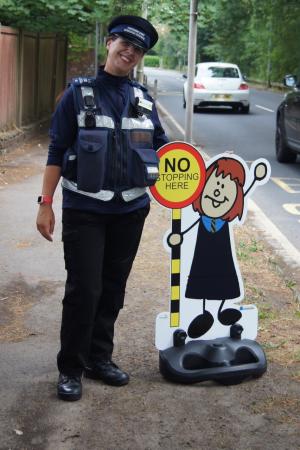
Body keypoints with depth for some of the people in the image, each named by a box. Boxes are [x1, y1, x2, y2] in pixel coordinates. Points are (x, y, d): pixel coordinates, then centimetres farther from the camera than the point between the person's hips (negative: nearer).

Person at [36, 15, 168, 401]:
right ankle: (70, 369, 11)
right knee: (83, 289, -4)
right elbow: (57, 151, -4)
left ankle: (99, 358, 26)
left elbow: (159, 145, 17)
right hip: (84, 210, -4)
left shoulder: (143, 100, 7)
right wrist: (46, 203, -9)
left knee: (113, 288, 12)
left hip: (130, 210, 4)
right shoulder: (79, 93, -3)